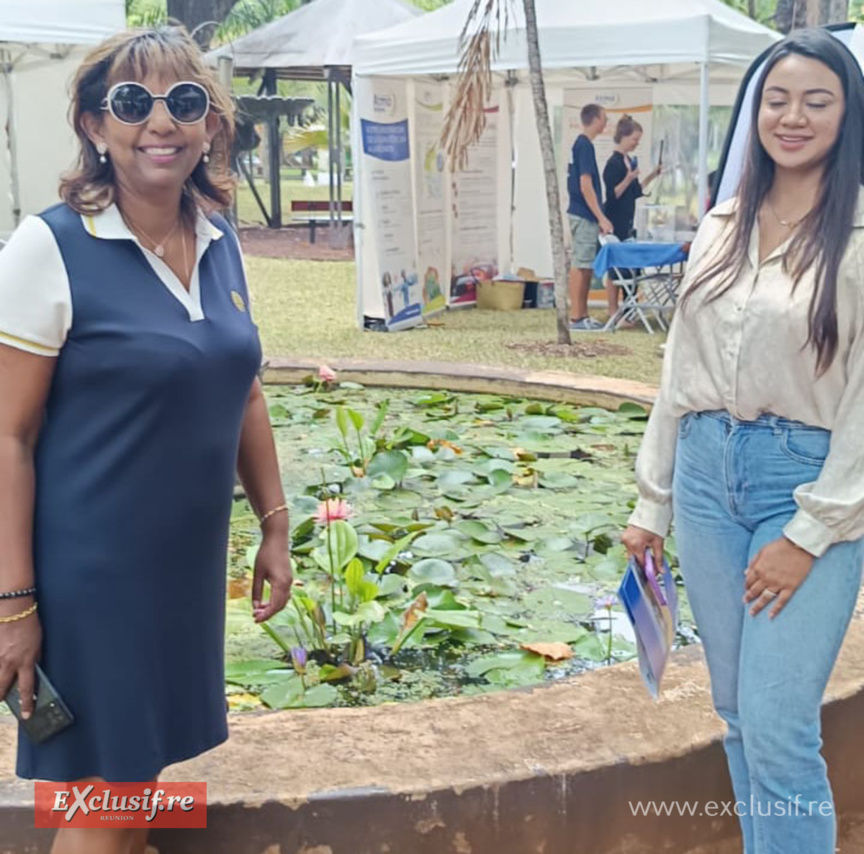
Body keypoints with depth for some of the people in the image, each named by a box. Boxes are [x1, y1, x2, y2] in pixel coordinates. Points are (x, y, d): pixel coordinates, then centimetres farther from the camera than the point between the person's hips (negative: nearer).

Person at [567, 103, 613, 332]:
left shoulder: (582, 144, 15)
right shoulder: (585, 146, -14)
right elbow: (585, 185, -19)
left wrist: (599, 218, 20)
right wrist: (601, 217, -19)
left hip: (585, 216, 10)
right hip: (584, 216, -10)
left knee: (586, 266, 11)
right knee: (580, 265, -6)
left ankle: (583, 316, 16)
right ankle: (576, 318, -3)